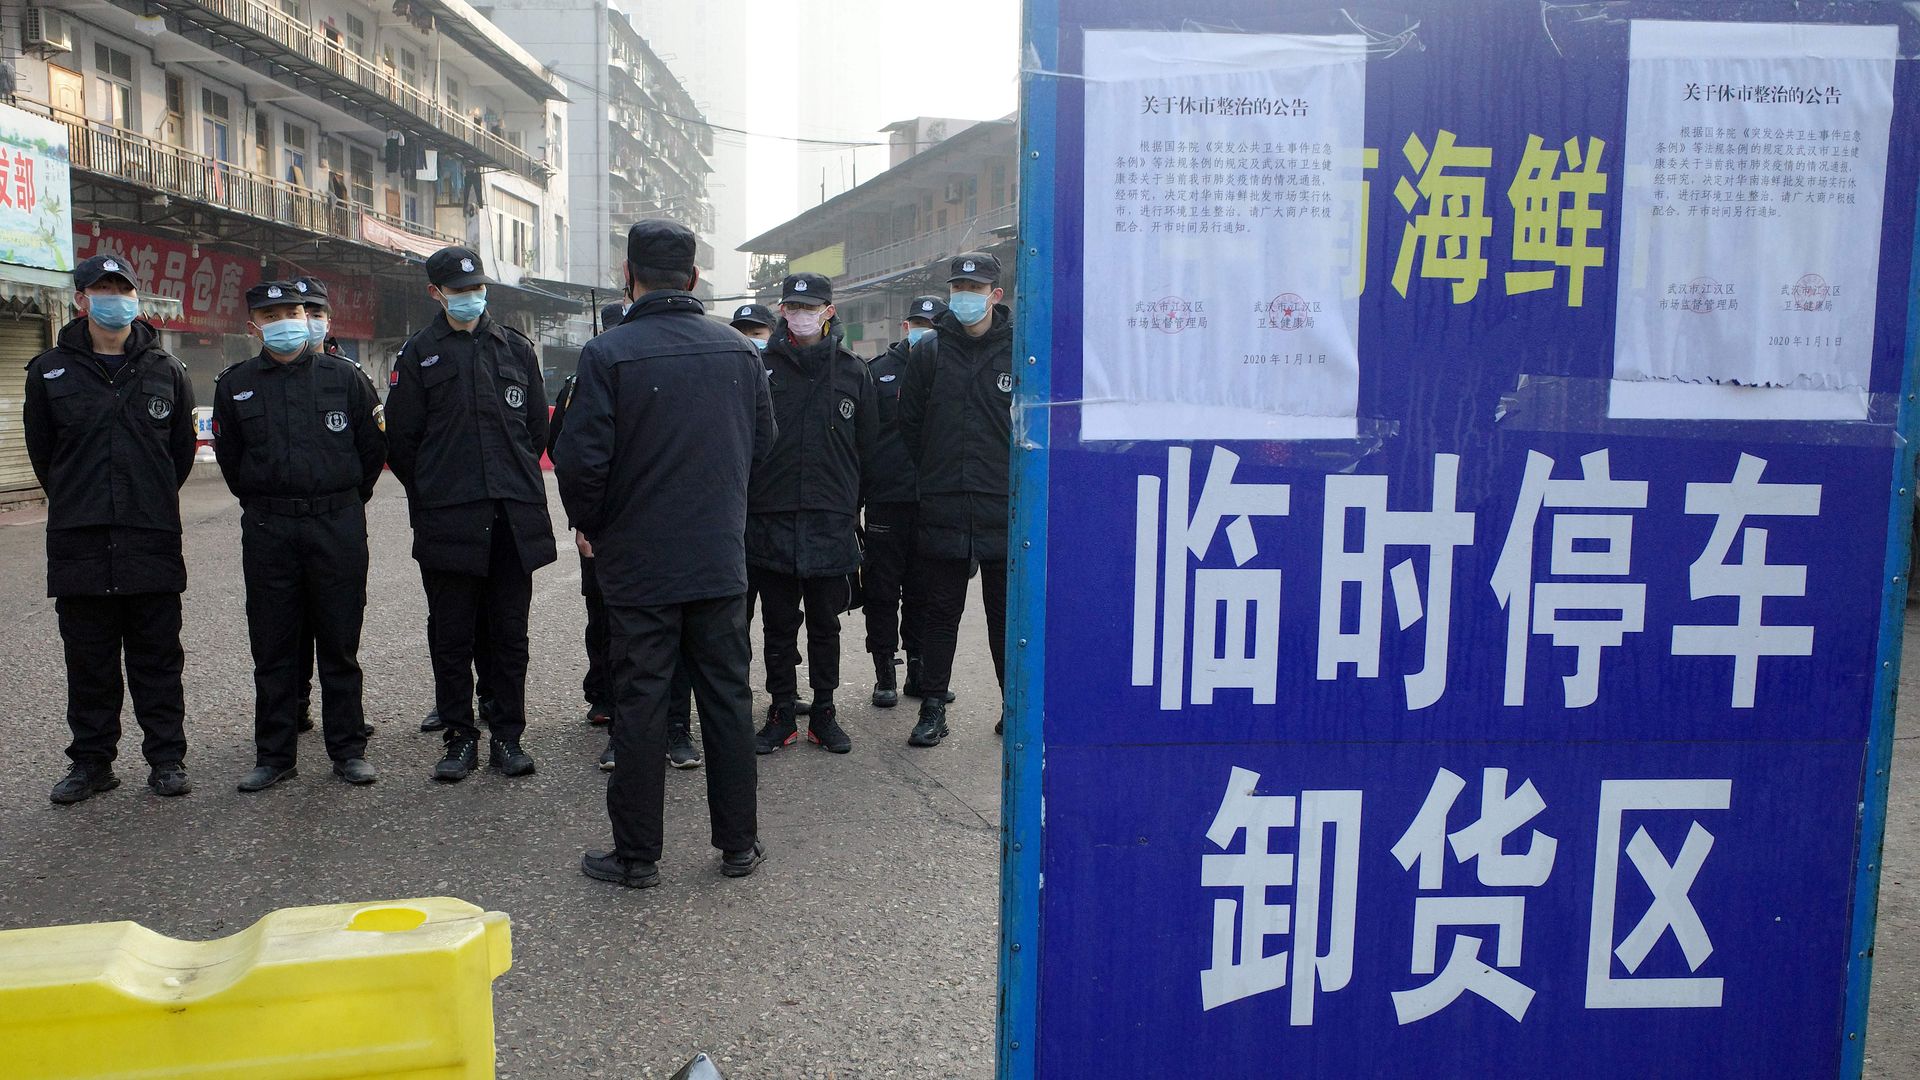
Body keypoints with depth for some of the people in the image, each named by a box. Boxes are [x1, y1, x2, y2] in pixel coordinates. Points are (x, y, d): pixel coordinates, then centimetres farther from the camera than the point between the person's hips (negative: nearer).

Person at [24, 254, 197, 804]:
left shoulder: (165, 370, 7)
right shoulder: (51, 371, 5)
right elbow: (41, 451, 14)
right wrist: (76, 504, 15)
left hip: (153, 539, 0)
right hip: (78, 542, 0)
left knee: (157, 656, 5)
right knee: (88, 658, 7)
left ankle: (166, 758, 13)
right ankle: (91, 760, 17)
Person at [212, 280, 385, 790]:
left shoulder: (343, 376, 2)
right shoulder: (235, 385, 7)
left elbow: (373, 447, 9)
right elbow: (229, 457, 18)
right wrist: (261, 502, 15)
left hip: (338, 526, -1)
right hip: (267, 531, 2)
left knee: (339, 643, 4)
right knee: (272, 647, 6)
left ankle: (348, 749, 13)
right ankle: (274, 755, 15)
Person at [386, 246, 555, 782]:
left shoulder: (515, 347, 12)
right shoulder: (419, 354, 5)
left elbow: (537, 424, 17)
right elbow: (401, 438, 6)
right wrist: (434, 494, 6)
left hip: (514, 516, 2)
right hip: (447, 520, -1)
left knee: (509, 633, 6)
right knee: (451, 634, 5)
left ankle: (507, 736, 15)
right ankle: (460, 737, 15)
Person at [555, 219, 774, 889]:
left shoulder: (607, 355, -12)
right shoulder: (739, 352, 1)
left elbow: (581, 458, -14)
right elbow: (762, 441, 10)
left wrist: (590, 525, 4)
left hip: (638, 563, -3)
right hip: (722, 558, 3)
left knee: (640, 703, 5)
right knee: (727, 696, 11)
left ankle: (637, 854, 14)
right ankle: (739, 843, 20)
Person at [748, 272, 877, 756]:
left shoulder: (853, 372, 7)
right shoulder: (760, 368, 4)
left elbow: (866, 450, 9)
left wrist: (852, 507, 6)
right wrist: (746, 503, -2)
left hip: (832, 524, 1)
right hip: (771, 522, 0)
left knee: (826, 626, 9)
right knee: (778, 626, 8)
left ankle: (824, 713, 20)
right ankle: (781, 713, 19)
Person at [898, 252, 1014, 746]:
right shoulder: (927, 352, 4)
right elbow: (909, 425, 8)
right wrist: (933, 478, 5)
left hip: (1005, 512, -1)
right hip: (941, 512, 1)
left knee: (1007, 614, 10)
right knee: (939, 614, 8)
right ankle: (932, 708, 18)